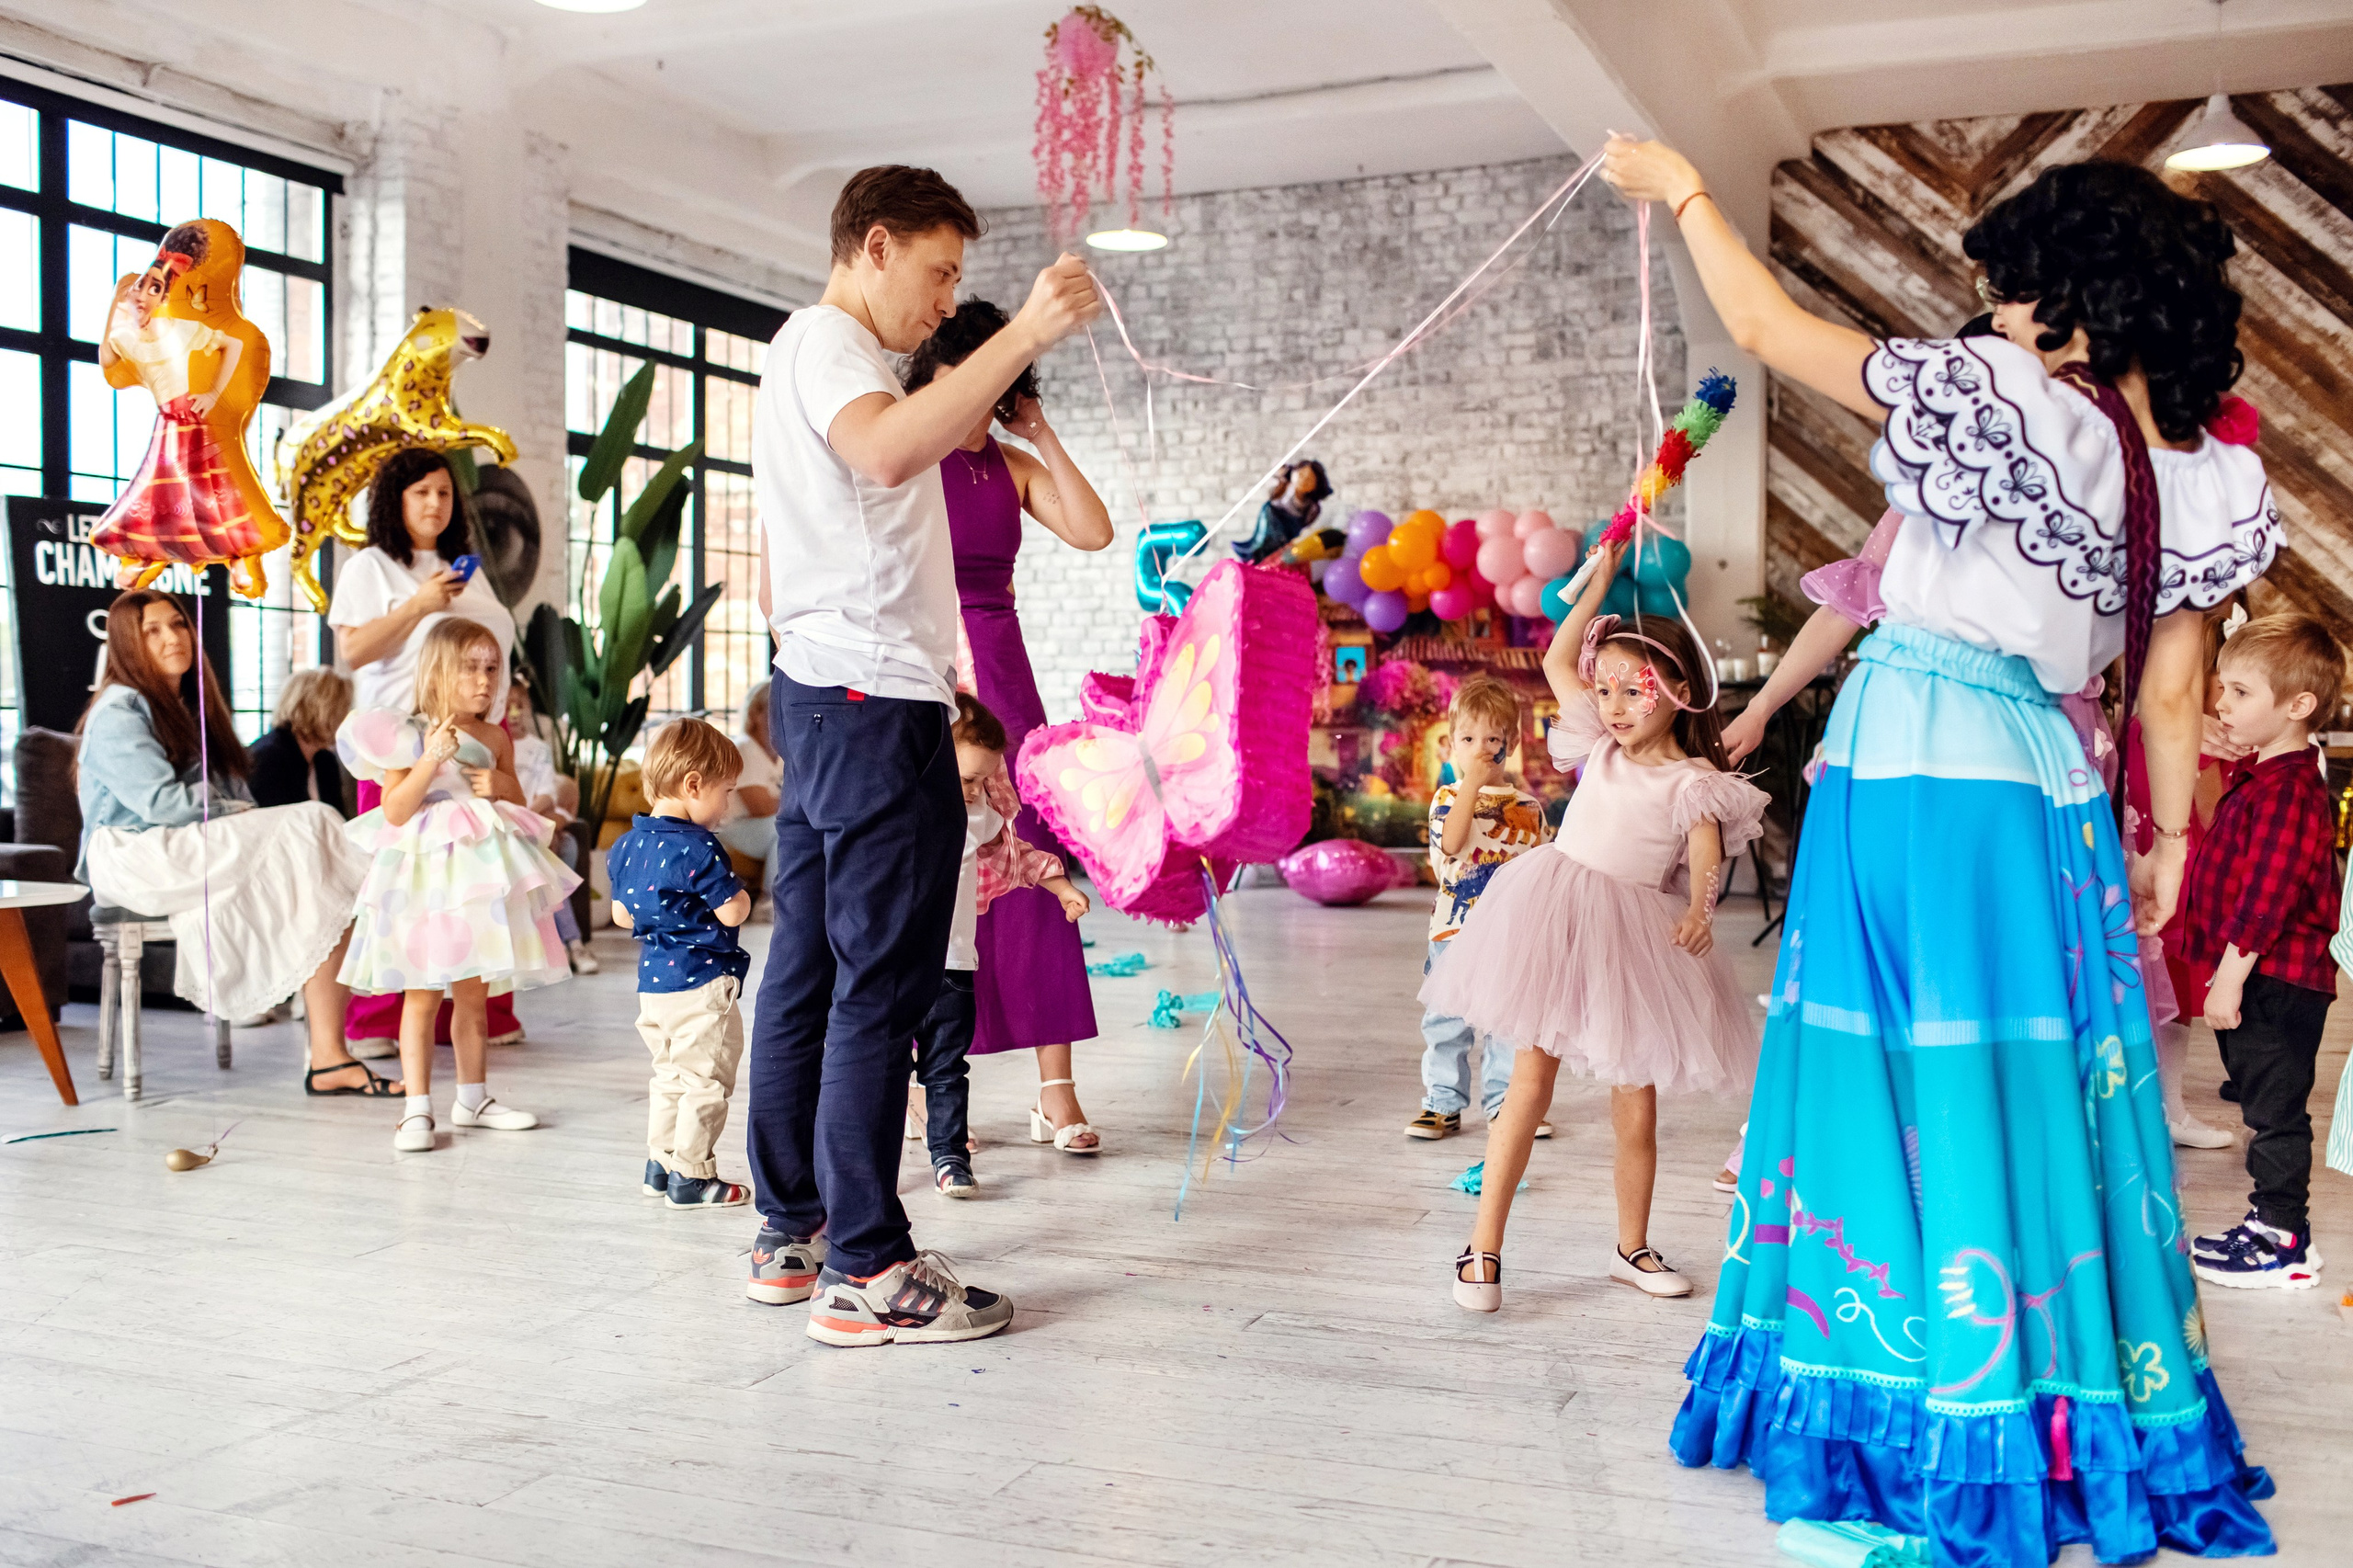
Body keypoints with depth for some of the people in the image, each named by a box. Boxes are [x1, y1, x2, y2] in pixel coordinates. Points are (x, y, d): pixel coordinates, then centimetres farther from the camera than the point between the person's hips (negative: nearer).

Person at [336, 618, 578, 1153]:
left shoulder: (495, 738, 8)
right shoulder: (408, 735, -6)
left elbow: (517, 804, 17)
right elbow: (395, 811, -13)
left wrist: (502, 785, -5)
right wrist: (431, 759, -22)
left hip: (482, 872, 5)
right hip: (425, 875, -5)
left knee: (473, 992, 12)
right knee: (422, 994, -3)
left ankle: (472, 1098, 23)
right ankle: (418, 1110, 3)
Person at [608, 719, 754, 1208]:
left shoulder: (625, 846, 6)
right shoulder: (698, 848, -19)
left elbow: (621, 915, 13)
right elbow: (731, 912, -18)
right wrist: (740, 891, 3)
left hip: (651, 982, 8)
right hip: (701, 982, -8)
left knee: (669, 1074, 20)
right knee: (704, 1080, 2)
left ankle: (659, 1164, 25)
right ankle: (690, 1177, 7)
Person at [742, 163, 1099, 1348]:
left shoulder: (812, 353, 27)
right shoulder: (826, 340, -6)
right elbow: (887, 450, -30)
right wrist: (1025, 333, -31)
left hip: (820, 697, 11)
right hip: (876, 700, -11)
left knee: (808, 969, 10)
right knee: (883, 983, -9)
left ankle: (791, 1234, 17)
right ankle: (865, 1270, -5)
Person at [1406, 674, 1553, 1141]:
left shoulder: (1528, 807, 6)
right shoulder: (1447, 797, 0)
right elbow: (1451, 843, -20)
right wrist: (1473, 783, -24)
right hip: (1455, 930, -1)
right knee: (1447, 1020, 4)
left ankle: (1504, 1102, 20)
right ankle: (1443, 1105, 15)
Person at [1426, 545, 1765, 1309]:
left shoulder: (1694, 782, -3)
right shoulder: (1601, 747, 8)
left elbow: (1706, 852, -18)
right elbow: (1557, 659, 15)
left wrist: (1700, 910, -38)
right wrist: (1599, 583, 14)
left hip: (1633, 939, -1)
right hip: (1556, 921, 1)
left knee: (1636, 1102, 7)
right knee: (1531, 1080, -2)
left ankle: (1632, 1247, 25)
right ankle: (1484, 1247, 0)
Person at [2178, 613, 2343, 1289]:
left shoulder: (2288, 790, -19)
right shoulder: (2263, 781, 15)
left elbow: (2267, 895, -24)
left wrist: (2231, 975, -22)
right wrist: (2225, 974, 22)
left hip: (2276, 981, -10)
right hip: (2257, 980, 10)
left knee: (2276, 1110, -2)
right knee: (2267, 1107, 17)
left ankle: (2284, 1240, 7)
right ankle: (2271, 1222, 27)